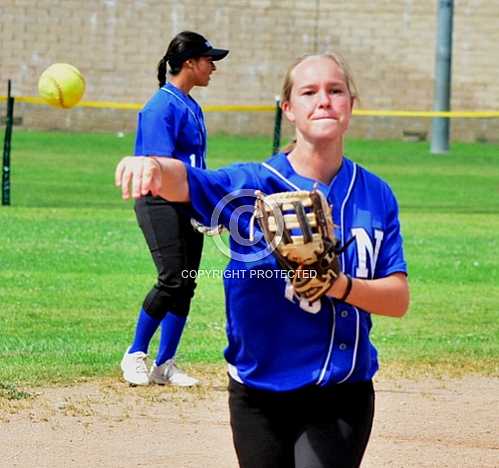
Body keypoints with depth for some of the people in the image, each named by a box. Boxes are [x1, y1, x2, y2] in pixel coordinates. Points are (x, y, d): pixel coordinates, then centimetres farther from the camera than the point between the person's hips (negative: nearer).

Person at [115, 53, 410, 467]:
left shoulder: (375, 195, 1)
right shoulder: (256, 184, -6)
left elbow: (398, 299, -2)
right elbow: (186, 180, -26)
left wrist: (337, 285, -23)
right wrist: (153, 166, -51)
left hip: (342, 399, 0)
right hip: (261, 397, 0)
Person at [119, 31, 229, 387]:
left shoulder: (191, 107, 16)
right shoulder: (164, 106, -13)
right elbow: (160, 165, -20)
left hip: (189, 206, 9)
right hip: (161, 204, -9)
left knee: (186, 285, 6)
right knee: (172, 280, -15)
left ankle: (164, 365, 13)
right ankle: (135, 355, -1)